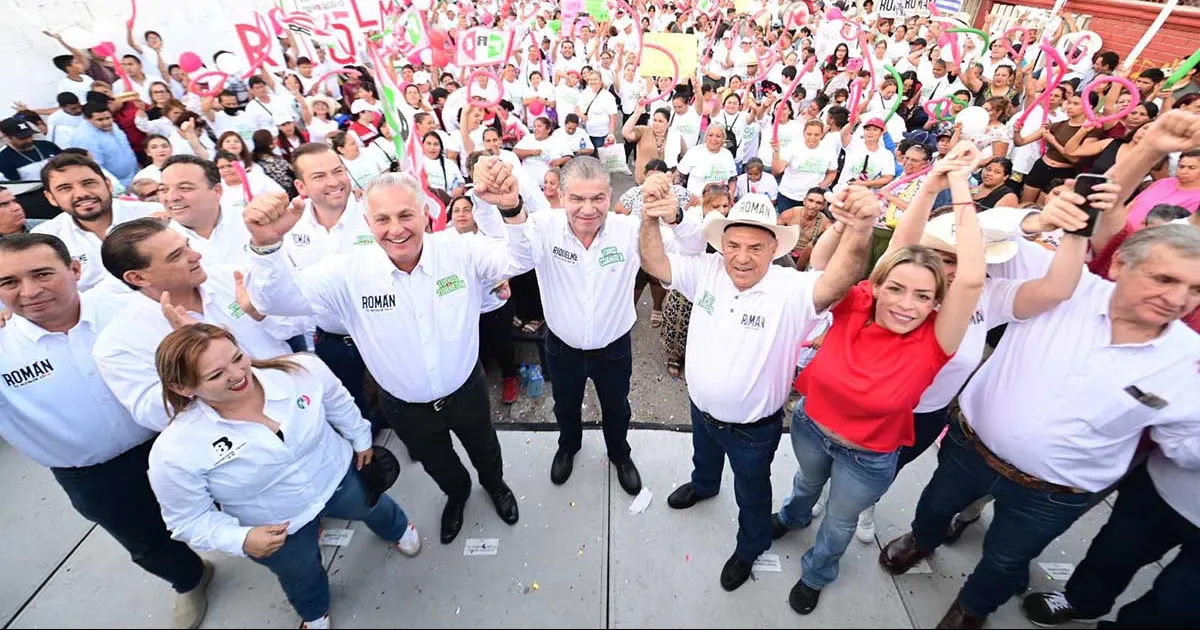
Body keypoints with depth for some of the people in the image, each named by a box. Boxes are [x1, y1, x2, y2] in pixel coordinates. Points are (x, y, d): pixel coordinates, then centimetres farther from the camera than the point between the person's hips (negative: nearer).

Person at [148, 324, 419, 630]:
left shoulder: (302, 369, -30)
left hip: (339, 475, 1)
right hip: (276, 530, -1)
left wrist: (361, 439, 5)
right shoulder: (175, 452, -32)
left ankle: (398, 529, 71)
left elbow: (339, 405, -8)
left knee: (374, 508, 32)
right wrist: (241, 539, -28)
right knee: (301, 577, 29)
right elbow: (189, 518, -14)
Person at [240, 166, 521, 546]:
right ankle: (457, 492, 66)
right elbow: (280, 298, -24)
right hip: (404, 407, 1)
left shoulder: (459, 252, -22)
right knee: (437, 463, 30)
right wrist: (266, 245, -45)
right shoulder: (350, 273, -20)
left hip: (466, 391, 0)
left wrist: (510, 209, -53)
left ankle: (495, 484, 66)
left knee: (484, 450, 30)